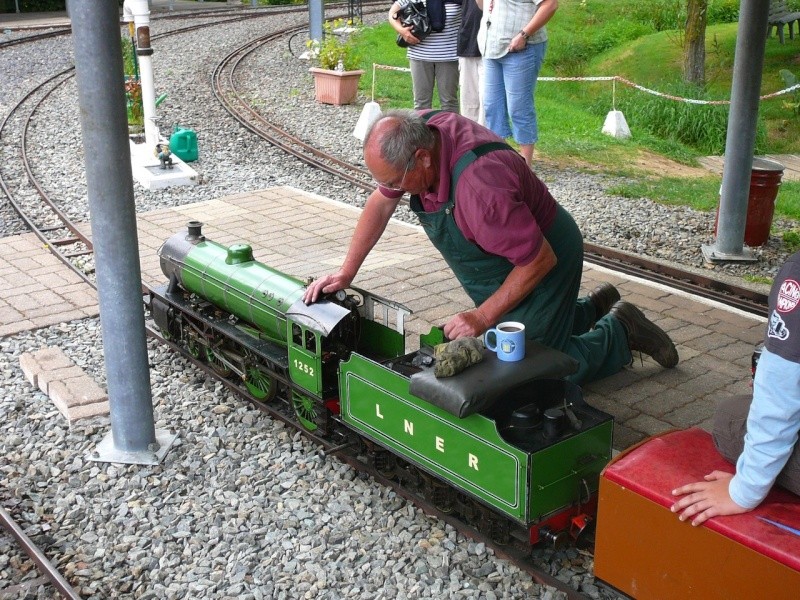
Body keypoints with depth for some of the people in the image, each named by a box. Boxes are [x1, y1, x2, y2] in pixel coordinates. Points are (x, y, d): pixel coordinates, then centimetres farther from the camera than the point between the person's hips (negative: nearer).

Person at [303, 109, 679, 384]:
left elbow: (539, 260, -32)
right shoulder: (416, 135, -17)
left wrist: (483, 317, -27)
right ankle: (594, 308, 39)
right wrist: (346, 273, -4)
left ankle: (619, 332, 14)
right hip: (499, 273, 9)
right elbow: (380, 204, -2)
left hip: (540, 268, -9)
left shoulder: (479, 184, -41)